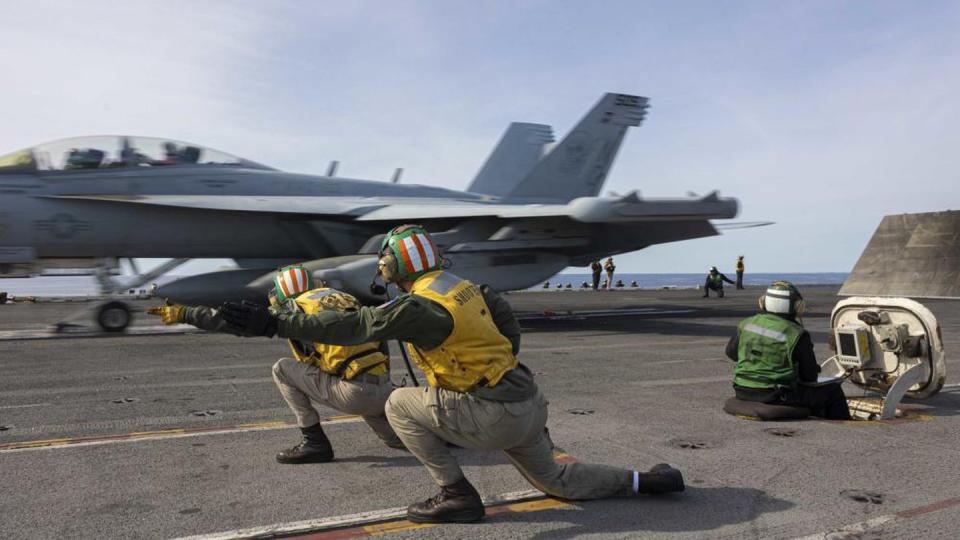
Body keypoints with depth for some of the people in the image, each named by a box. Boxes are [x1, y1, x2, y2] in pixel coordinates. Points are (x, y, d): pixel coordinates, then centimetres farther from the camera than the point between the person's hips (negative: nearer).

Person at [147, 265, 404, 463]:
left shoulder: (295, 308, 7)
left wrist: (185, 314, 12)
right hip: (385, 390, 7)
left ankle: (314, 442, 10)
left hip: (355, 393, -7)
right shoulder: (342, 298, 26)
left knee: (282, 369, 12)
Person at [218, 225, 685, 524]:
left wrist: (274, 324, -20)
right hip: (528, 403, 9)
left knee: (399, 405, 2)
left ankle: (458, 496, 3)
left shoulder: (420, 306, -17)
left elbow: (352, 326, -22)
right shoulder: (466, 287, 9)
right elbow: (507, 319, 20)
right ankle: (647, 480, 24)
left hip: (492, 416, -9)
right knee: (555, 481, 27)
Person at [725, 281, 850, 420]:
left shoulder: (747, 324, 0)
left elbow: (731, 352, 15)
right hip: (776, 397, -7)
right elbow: (810, 375, -7)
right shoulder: (796, 335, -14)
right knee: (833, 391, 9)